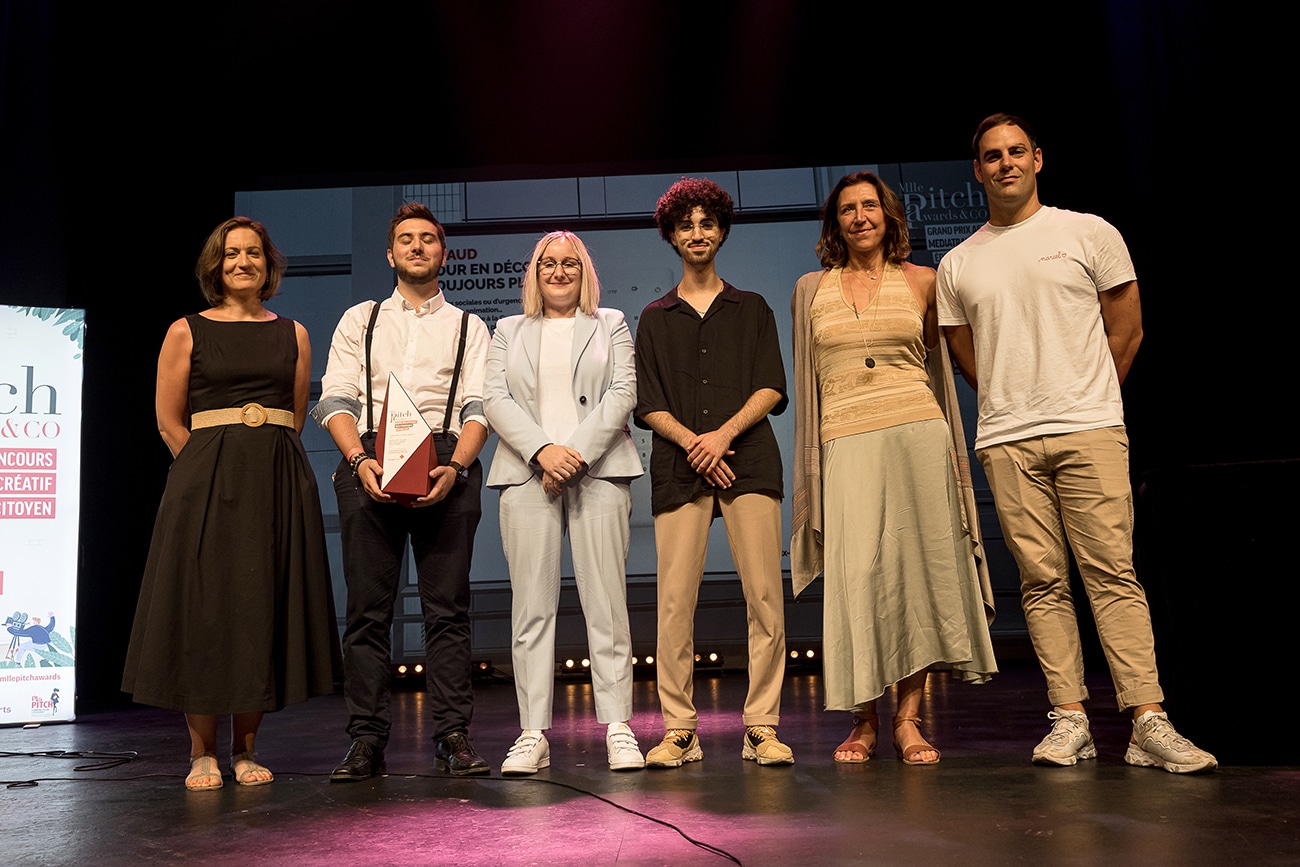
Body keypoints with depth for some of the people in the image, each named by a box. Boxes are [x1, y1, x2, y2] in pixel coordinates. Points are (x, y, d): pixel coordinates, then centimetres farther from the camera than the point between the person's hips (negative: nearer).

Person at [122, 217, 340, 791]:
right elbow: (169, 423, 4)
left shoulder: (293, 334, 12)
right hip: (206, 481, -2)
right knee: (203, 609, -2)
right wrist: (215, 469, 1)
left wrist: (268, 461, 7)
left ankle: (245, 750, 14)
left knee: (263, 609, 3)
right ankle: (202, 752, 10)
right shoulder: (187, 332, 5)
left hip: (279, 483, 2)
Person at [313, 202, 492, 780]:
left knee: (447, 606, -3)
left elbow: (479, 407, 5)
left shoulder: (469, 327, 17)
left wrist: (454, 466, -13)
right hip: (368, 464, 1)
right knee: (368, 607, -2)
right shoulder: (359, 321, 19)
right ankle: (367, 741, 2)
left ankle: (454, 737, -1)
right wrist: (361, 461, -10)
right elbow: (335, 400, 8)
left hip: (446, 465, -1)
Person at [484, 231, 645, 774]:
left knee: (606, 602, -5)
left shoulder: (611, 326, 16)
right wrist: (542, 451, -10)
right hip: (527, 474, 1)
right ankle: (533, 734, -1)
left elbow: (623, 392, 3)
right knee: (531, 605, -3)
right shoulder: (508, 331, 20)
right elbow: (494, 398, 6)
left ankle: (618, 726, 0)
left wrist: (576, 452, -10)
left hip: (598, 471, -1)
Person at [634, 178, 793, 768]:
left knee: (765, 596, -7)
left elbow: (771, 389, 7)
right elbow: (648, 404, 9)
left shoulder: (751, 309, 18)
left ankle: (761, 728, 0)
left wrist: (724, 434, -9)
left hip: (748, 460, 0)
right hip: (679, 468, 1)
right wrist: (692, 442, -9)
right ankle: (679, 730, 2)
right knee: (674, 599, -6)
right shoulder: (655, 318, 18)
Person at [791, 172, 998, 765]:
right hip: (846, 442, 0)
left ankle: (908, 719, 6)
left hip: (918, 432, 1)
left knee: (917, 570, -2)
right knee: (857, 573, -8)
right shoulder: (811, 289, 14)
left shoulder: (921, 282, 12)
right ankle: (864, 720, 4)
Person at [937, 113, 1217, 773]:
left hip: (1090, 430, -2)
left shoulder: (1090, 234, 8)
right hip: (1006, 442, 2)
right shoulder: (957, 265, 14)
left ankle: (1149, 723, -6)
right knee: (1043, 581, 1)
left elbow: (1127, 331, 10)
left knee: (1112, 571, -8)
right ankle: (1069, 719, 5)